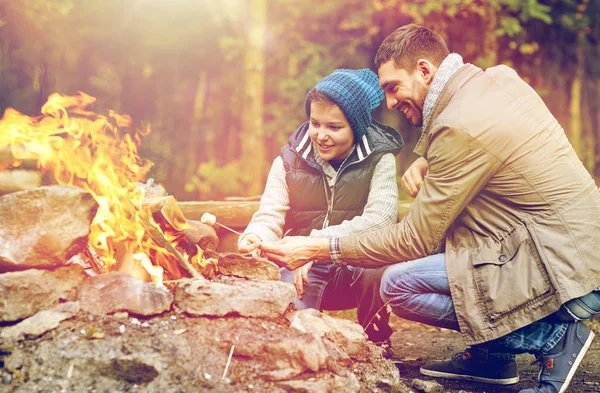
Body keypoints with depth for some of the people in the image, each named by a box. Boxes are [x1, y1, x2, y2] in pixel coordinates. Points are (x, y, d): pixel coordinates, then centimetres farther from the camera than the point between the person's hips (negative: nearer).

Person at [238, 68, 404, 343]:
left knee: (376, 271, -34)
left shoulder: (378, 160, -4)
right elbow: (269, 217, 0)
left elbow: (380, 220, -17)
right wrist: (254, 239, -26)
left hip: (358, 267, 1)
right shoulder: (289, 161, 4)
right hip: (301, 271, 0)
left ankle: (374, 343, -5)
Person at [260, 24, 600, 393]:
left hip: (570, 276, -10)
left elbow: (415, 240, -13)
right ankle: (492, 354, 17)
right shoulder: (499, 77, 7)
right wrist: (426, 160, 6)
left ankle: (553, 336, -5)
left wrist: (321, 248, -8)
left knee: (398, 284, -14)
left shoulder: (461, 127, -19)